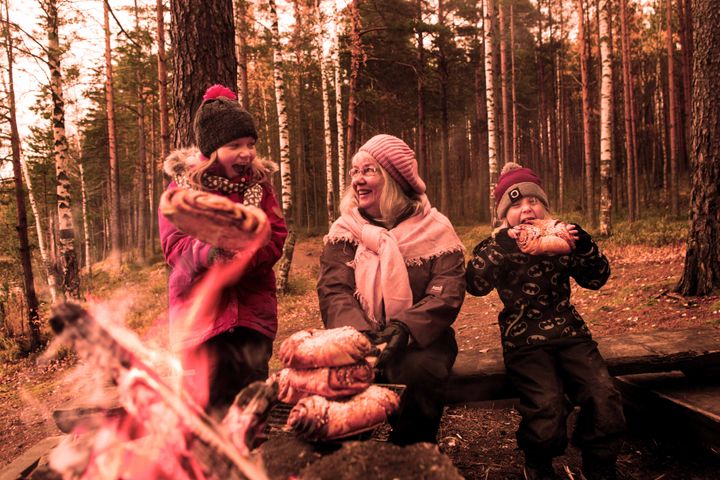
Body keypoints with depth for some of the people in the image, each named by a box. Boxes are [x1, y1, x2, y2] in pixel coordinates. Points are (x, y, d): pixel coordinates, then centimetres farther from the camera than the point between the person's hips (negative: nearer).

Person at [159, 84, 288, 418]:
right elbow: (174, 244, -10)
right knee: (211, 403, 0)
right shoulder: (184, 184, -1)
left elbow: (275, 237, -2)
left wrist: (243, 254, -22)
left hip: (253, 309, 3)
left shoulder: (259, 182, 7)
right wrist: (209, 252, -31)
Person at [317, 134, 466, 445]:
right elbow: (333, 291, -5)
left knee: (418, 371, -33)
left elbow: (448, 294, -9)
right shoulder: (344, 231, 7)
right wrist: (358, 331, -26)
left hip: (419, 340, -1)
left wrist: (405, 328, -26)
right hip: (359, 340, 2)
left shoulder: (434, 228, 2)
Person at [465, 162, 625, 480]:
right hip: (524, 340, -3)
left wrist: (583, 243, -11)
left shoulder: (560, 237, 12)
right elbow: (475, 285, -14)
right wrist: (503, 244, -24)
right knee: (547, 406, -26)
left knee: (604, 398, -21)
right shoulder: (498, 245, 4)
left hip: (570, 333, 3)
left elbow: (597, 279, 6)